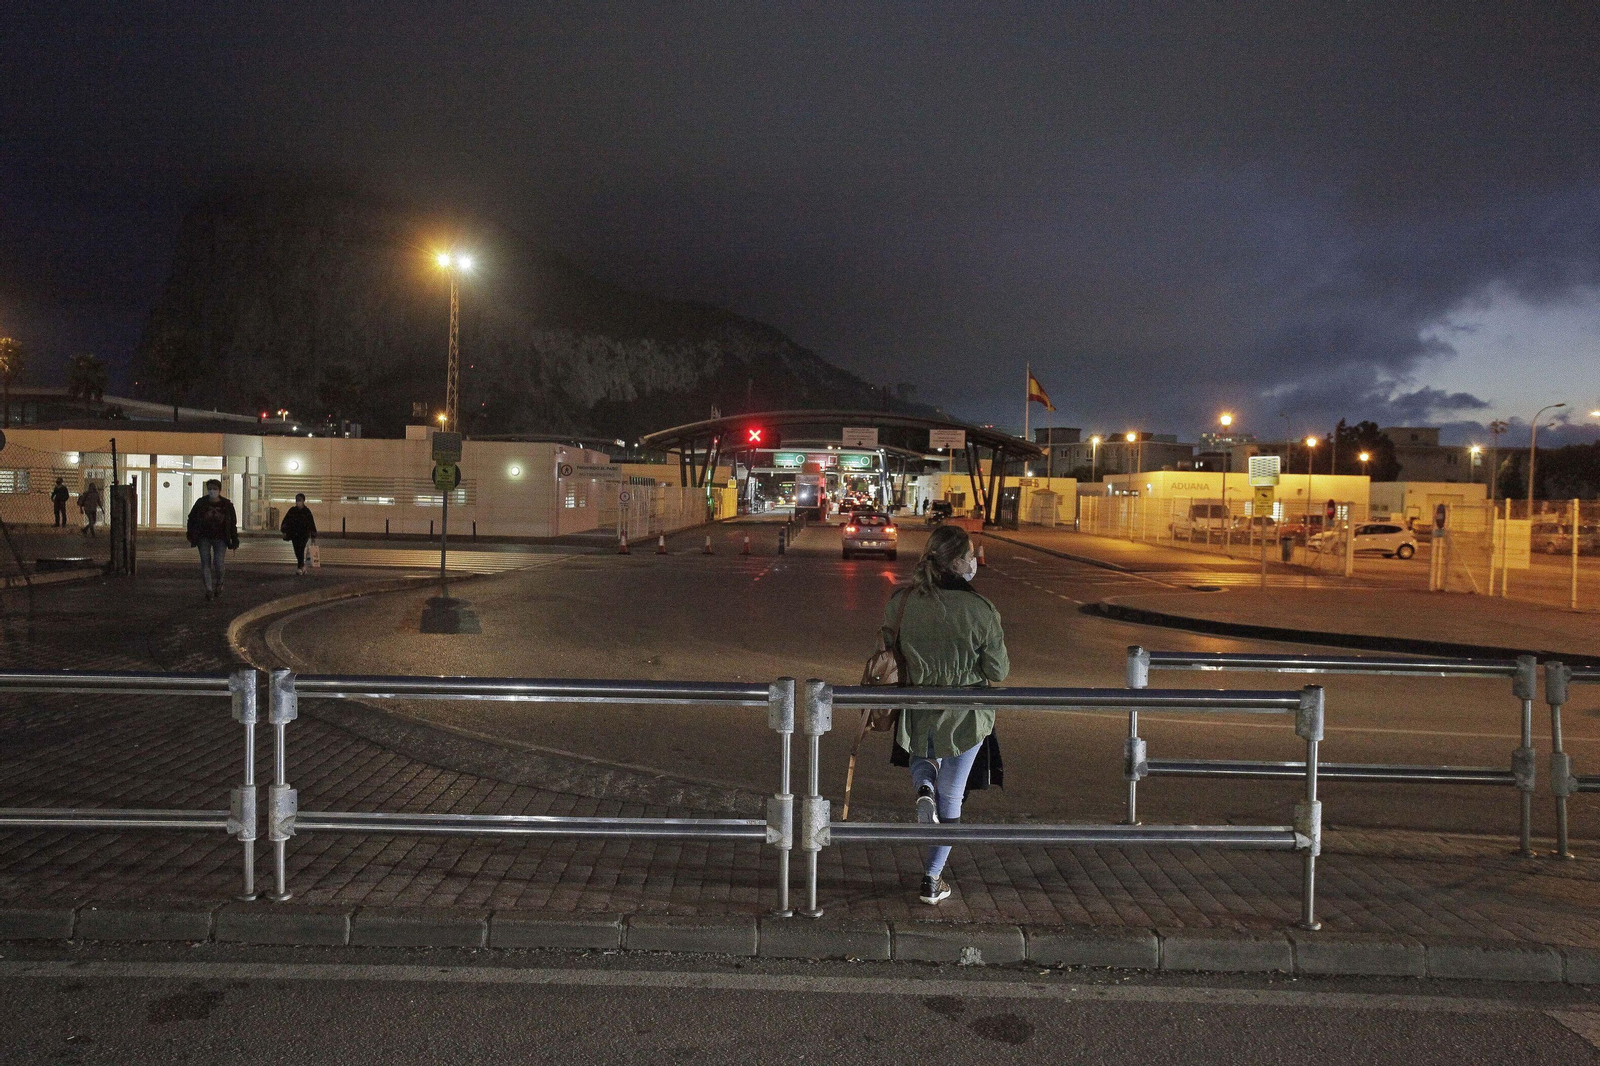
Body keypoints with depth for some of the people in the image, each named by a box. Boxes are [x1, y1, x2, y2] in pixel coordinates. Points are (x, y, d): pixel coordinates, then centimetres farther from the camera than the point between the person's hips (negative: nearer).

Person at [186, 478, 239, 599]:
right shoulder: (201, 503, -2)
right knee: (205, 563, -5)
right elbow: (191, 519, 7)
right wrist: (191, 535, 0)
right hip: (204, 538, 1)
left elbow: (233, 524, 4)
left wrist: (235, 542, 2)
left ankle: (219, 584, 21)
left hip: (220, 539, -1)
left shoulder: (227, 505, -2)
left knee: (218, 564, -8)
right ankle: (209, 590, 0)